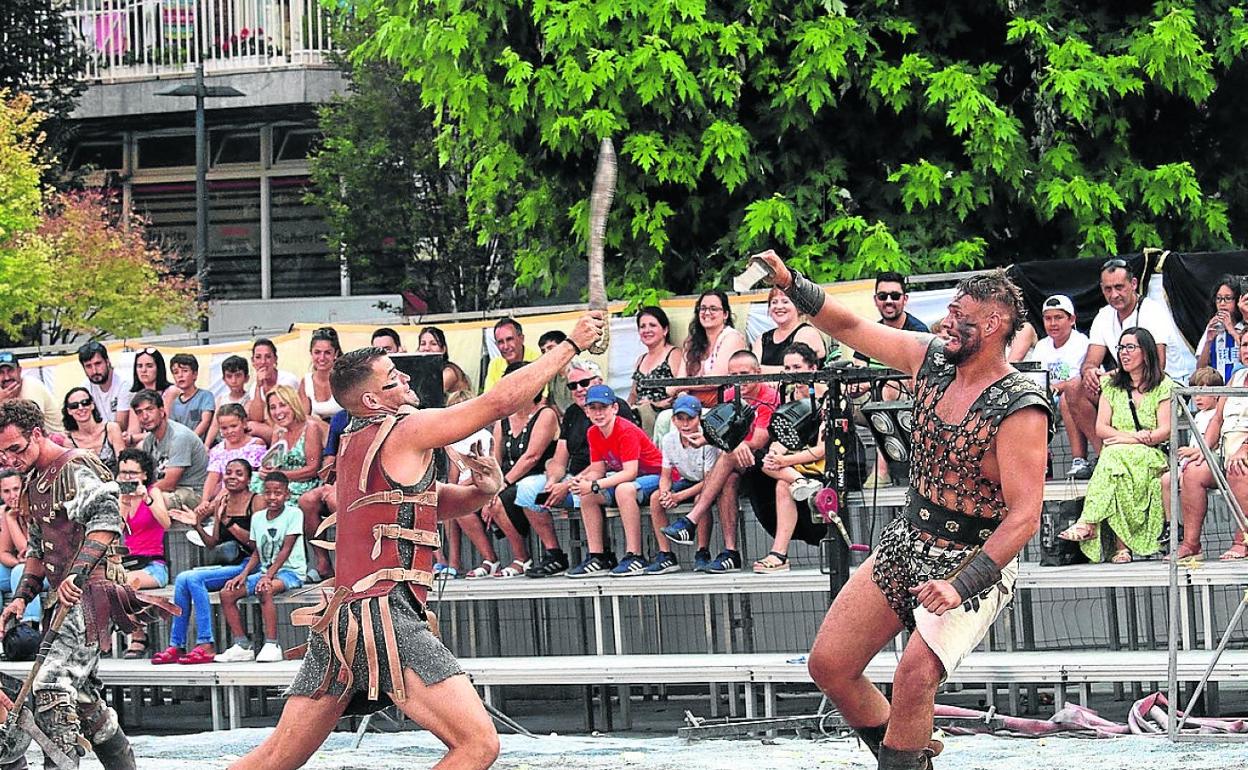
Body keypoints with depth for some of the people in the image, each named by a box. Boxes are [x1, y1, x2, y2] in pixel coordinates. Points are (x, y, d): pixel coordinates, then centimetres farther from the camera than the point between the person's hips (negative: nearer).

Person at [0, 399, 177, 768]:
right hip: (63, 599, 10)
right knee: (82, 695, 12)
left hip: (88, 595, -10)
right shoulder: (36, 482, 20)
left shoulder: (77, 467, -10)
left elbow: (105, 520, -24)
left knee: (51, 686, -20)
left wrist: (77, 572, -33)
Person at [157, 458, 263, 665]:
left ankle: (206, 645, -26)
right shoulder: (221, 502, 15)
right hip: (227, 566, 7)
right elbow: (213, 543, 16)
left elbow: (257, 543, -14)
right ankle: (176, 646, -15)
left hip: (249, 565, -7)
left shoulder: (257, 502, -5)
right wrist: (196, 525, 1)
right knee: (182, 579, -15)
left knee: (194, 578, -24)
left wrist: (227, 522, -14)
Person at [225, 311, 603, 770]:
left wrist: (482, 490, 7)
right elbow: (501, 401, -3)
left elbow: (435, 502, 28)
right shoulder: (406, 430, -3)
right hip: (385, 614, -9)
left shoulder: (353, 443, 22)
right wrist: (572, 344, 6)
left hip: (338, 621, 9)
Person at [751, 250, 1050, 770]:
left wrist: (960, 586, -33)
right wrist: (788, 282, -8)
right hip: (908, 542, 7)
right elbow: (849, 327, 8)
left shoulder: (1019, 409, -21)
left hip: (975, 564, -7)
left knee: (914, 676, -30)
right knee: (828, 665, 2)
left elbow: (1024, 517, -25)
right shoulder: (931, 360, -1)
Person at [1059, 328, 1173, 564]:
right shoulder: (1111, 385, 19)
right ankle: (1121, 545, -44)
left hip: (1152, 456, -3)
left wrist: (1130, 441, -16)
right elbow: (1101, 427, 8)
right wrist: (1135, 435, -11)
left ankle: (1088, 523, -45)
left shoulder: (1163, 386, 8)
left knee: (1115, 456, -37)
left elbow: (1165, 431, -3)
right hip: (1114, 455, 3)